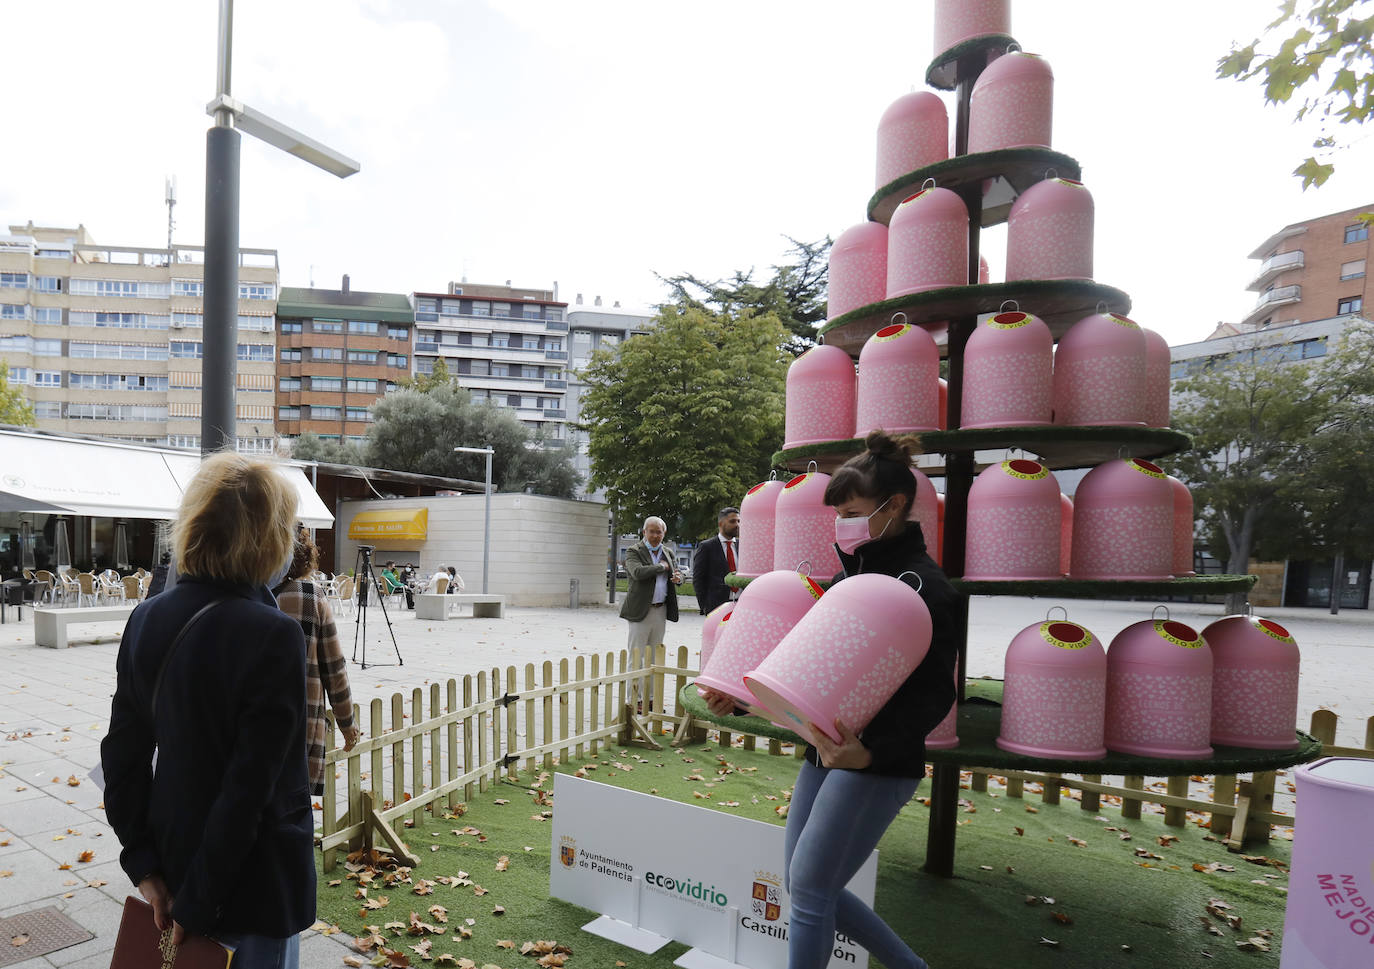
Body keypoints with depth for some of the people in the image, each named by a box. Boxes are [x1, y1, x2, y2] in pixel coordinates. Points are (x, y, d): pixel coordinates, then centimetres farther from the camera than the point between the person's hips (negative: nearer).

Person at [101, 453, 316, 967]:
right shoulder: (274, 636, -25)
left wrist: (143, 862, 5)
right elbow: (250, 786, -24)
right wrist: (196, 904, -13)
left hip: (173, 864, 7)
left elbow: (123, 755, 1)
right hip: (253, 883, -6)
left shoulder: (147, 620, -4)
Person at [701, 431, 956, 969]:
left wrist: (870, 750, -34)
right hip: (827, 749, 9)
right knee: (805, 884, 15)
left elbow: (933, 696, -19)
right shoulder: (848, 573, 9)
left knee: (809, 890, -1)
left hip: (880, 764, -8)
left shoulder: (925, 586, -15)